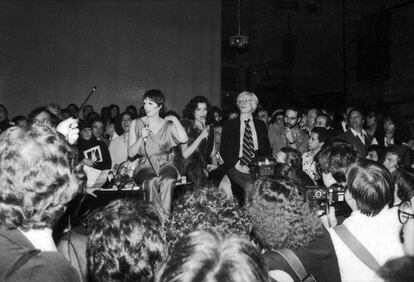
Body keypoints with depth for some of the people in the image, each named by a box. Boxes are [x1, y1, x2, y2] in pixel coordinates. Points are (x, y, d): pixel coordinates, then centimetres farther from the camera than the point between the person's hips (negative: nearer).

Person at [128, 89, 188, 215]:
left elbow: (183, 139, -12)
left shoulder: (168, 124, 8)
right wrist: (142, 138, -11)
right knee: (152, 181, -34)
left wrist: (175, 120, -3)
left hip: (164, 164, 0)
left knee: (167, 181, -34)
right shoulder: (136, 123, 8)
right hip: (145, 166, 0)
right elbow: (131, 154, 4)